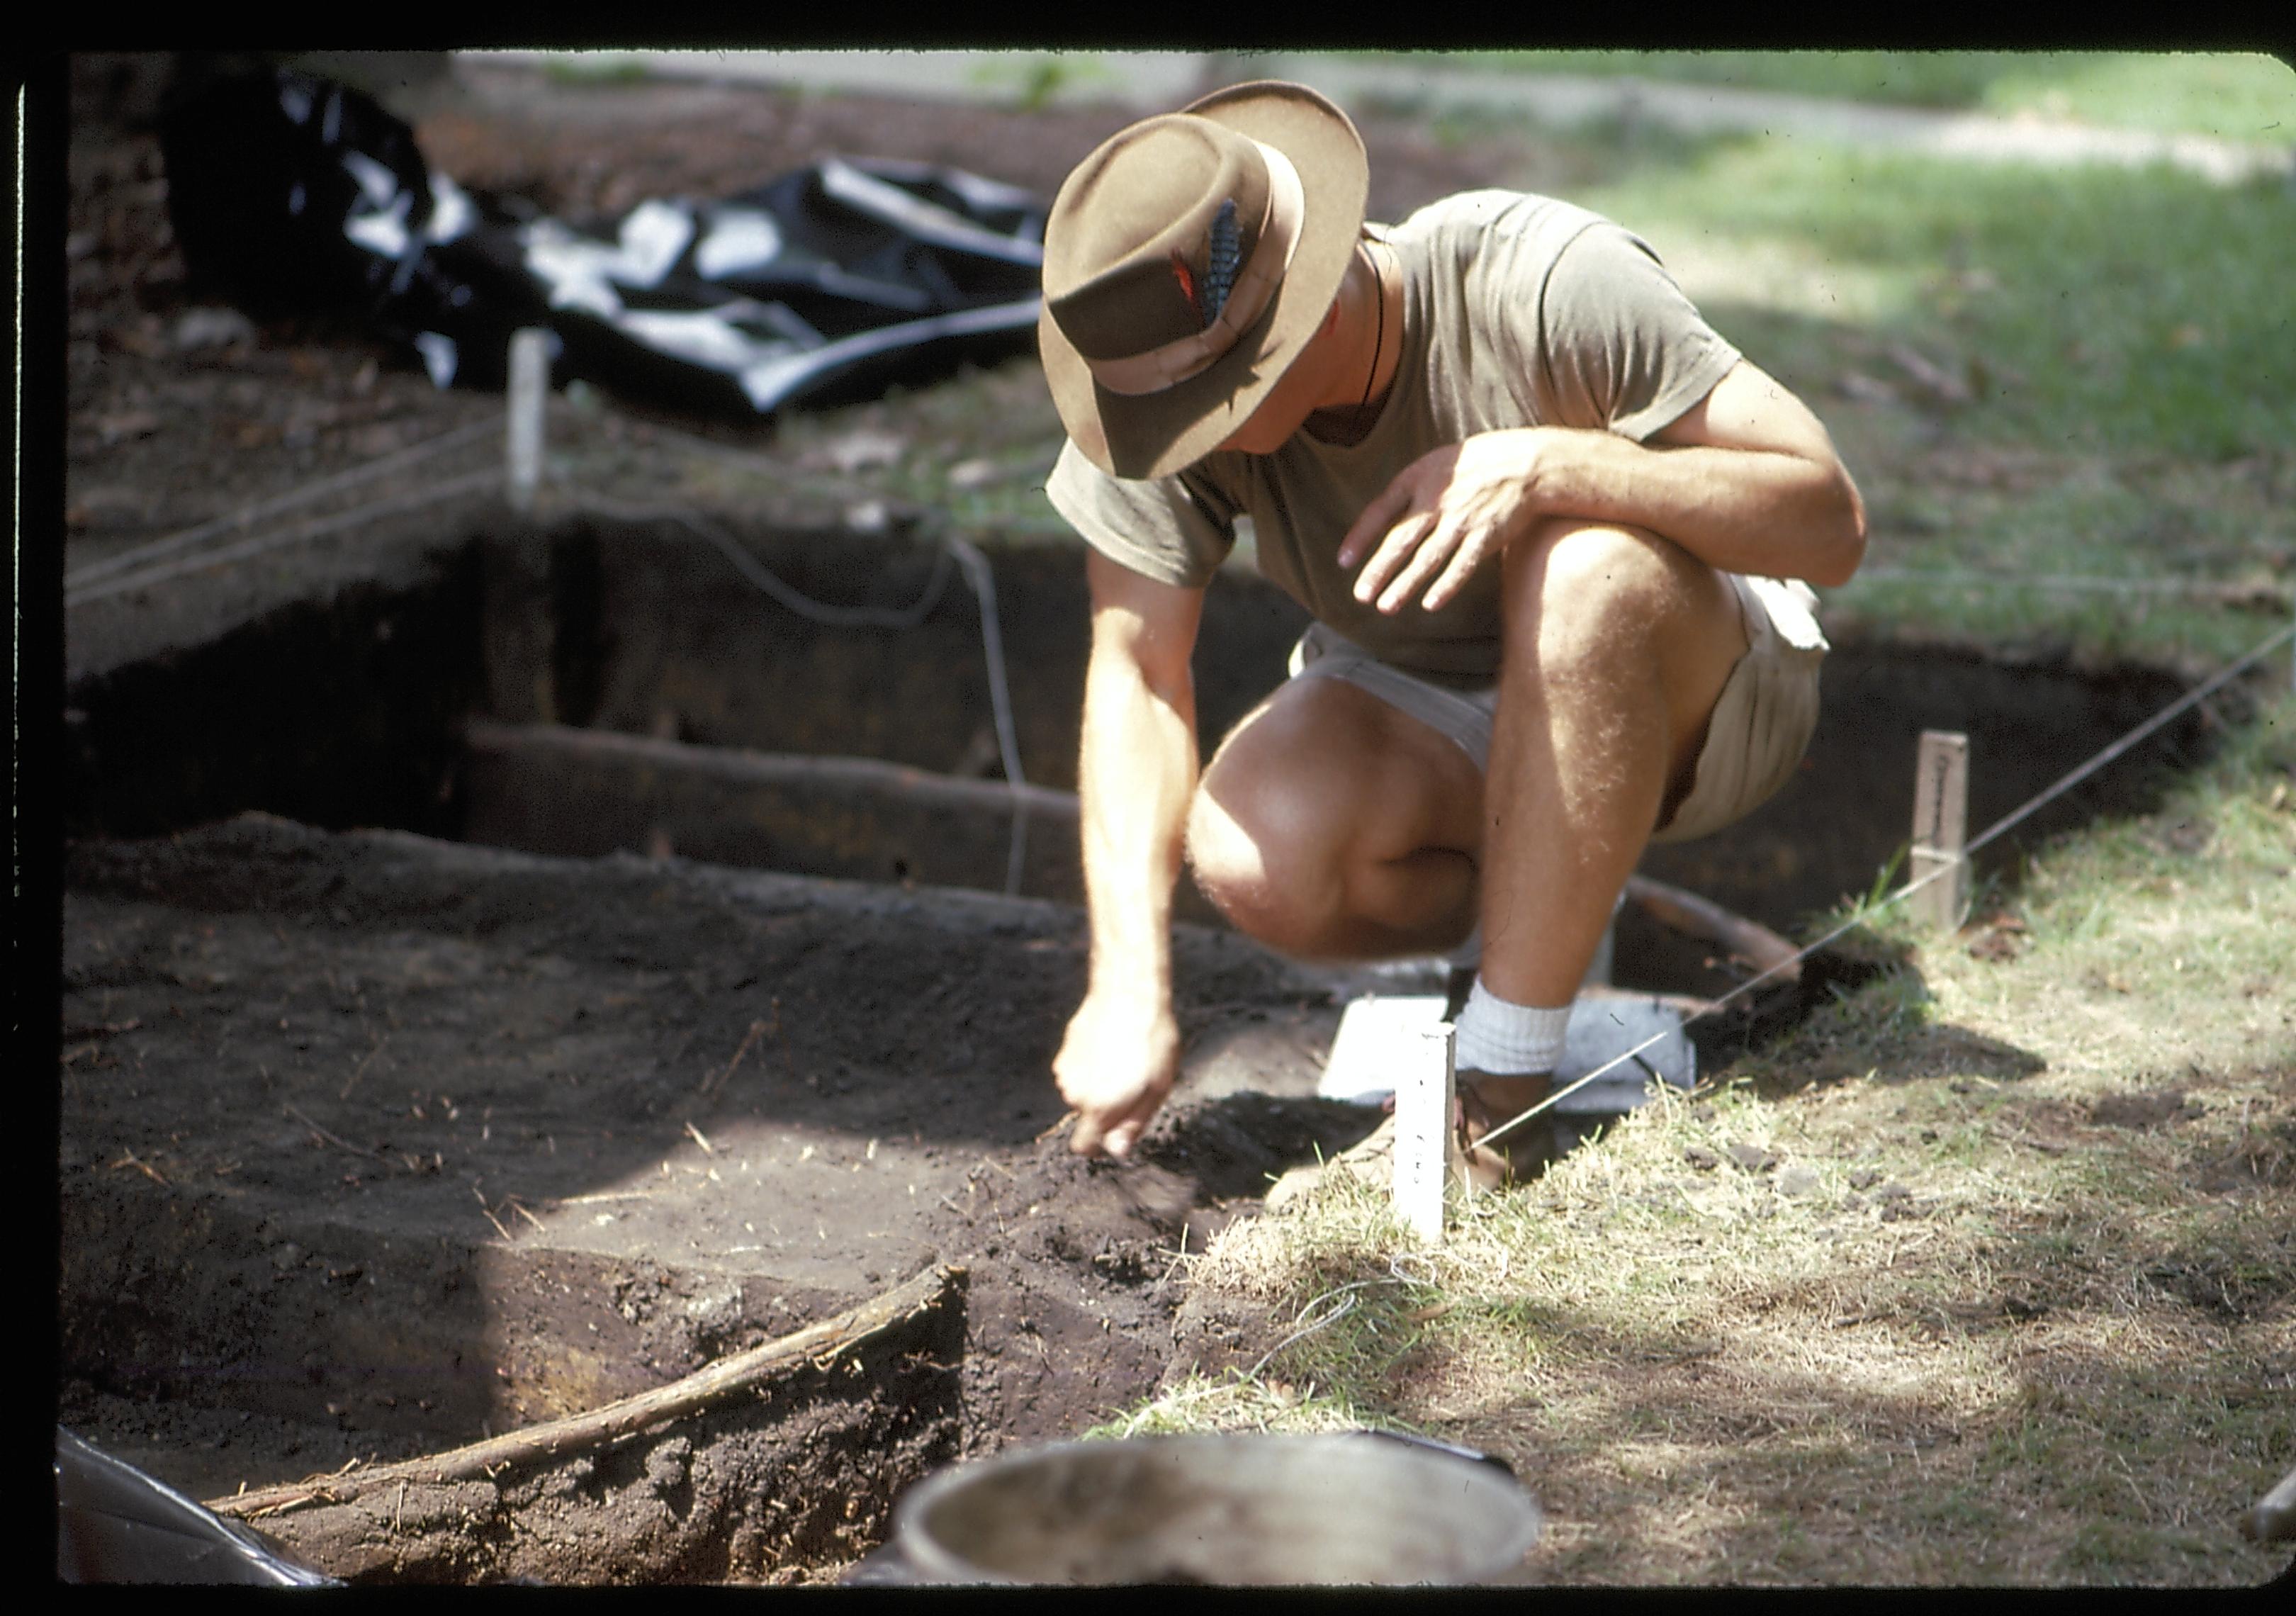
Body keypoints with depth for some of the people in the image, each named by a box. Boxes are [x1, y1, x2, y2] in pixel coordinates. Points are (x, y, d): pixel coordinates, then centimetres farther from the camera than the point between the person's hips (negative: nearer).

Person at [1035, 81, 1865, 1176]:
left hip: (1688, 687, -3)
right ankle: (1537, 926, 5)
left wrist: (1542, 465, -45)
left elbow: (1828, 522, -31)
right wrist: (1131, 990, -29)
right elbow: (1136, 664, -20)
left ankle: (1504, 1083, -26)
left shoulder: (1549, 284, -32)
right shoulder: (1159, 370, -21)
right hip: (1426, 702, 3)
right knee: (1256, 864, -29)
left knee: (1585, 570, -38)